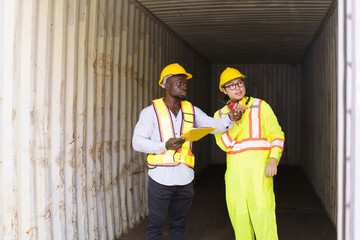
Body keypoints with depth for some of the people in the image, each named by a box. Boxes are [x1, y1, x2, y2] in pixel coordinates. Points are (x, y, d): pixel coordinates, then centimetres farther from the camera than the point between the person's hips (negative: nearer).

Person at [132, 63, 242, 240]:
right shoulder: (151, 111, -3)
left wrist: (230, 118, -22)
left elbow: (213, 125, -2)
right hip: (160, 179, -4)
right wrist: (165, 146, -21)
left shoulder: (192, 111, 10)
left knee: (178, 225, 15)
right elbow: (137, 142, -8)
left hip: (185, 179, 4)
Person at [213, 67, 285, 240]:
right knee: (240, 221, 6)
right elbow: (225, 144, -2)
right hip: (234, 173, 3)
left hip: (259, 170, -3)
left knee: (263, 218, -12)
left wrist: (273, 159, -12)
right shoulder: (220, 115, 11)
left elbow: (277, 135, 3)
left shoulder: (261, 106, 6)